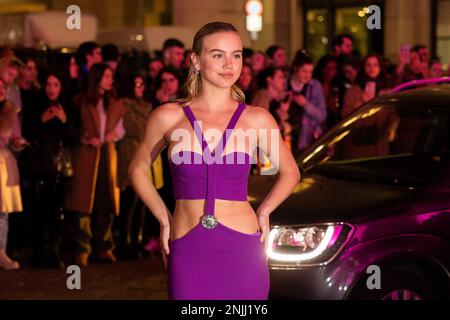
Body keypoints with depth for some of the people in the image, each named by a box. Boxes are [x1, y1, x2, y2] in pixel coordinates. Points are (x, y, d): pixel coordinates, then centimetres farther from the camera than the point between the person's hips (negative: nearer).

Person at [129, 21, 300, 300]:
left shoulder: (257, 119, 1)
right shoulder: (168, 117, 0)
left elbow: (290, 172, 16)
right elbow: (138, 169, 15)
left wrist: (264, 212, 5)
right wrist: (164, 219, 7)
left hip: (242, 251, 0)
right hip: (189, 254, 0)